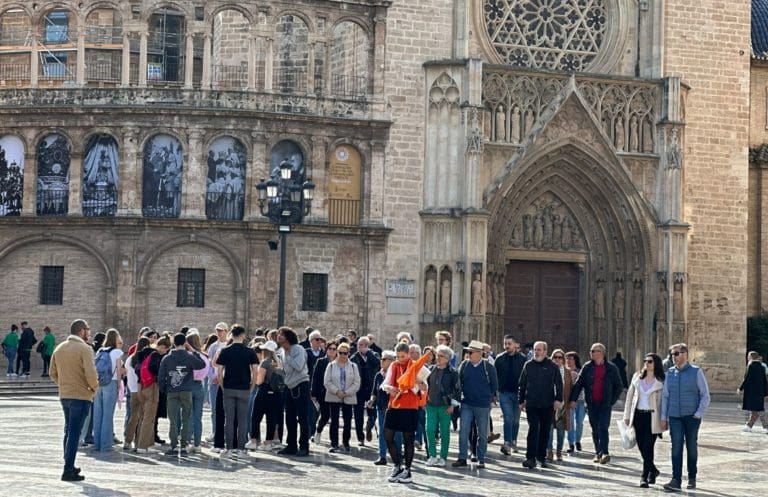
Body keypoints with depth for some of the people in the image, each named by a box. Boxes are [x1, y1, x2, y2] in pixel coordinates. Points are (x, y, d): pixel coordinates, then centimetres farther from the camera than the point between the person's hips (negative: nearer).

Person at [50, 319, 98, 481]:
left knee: (68, 431, 20)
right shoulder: (84, 349, -14)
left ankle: (69, 466, 27)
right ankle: (68, 470, -6)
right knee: (74, 433, -5)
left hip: (64, 395, 7)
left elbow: (53, 374, 11)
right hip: (81, 396, -7)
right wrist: (94, 387, -5)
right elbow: (90, 373, -22)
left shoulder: (59, 348, 8)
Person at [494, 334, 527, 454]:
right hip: (504, 393, -1)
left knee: (516, 420, 11)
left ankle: (513, 442, 25)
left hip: (518, 393, 1)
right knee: (508, 418, -12)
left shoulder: (522, 359, 0)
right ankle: (507, 444, -19)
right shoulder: (500, 359, 3)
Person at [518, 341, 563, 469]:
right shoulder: (528, 365, 7)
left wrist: (558, 399, -8)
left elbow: (558, 384, 2)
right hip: (532, 404, 0)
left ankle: (541, 456, 20)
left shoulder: (552, 366, 2)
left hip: (547, 405, 0)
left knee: (545, 431, 8)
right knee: (533, 430, -9)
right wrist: (521, 401, 11)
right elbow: (522, 384, 12)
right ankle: (530, 458, -12)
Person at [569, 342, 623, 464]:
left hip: (605, 404, -3)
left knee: (603, 428, -14)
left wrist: (612, 401, 0)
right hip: (592, 404, 3)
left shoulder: (611, 368, 2)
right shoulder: (587, 367, 6)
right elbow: (578, 384, 4)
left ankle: (604, 453, -20)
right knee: (595, 430, 7)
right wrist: (573, 399, -6)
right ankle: (598, 453, 13)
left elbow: (619, 387, 8)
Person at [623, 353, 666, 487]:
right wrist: (627, 415, 9)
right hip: (638, 414, 4)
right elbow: (630, 396, 12)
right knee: (641, 446, 10)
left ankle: (644, 477, -4)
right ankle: (653, 470, 30)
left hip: (652, 416, -4)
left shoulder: (661, 381, -3)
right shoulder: (637, 377, 9)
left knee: (648, 447, -8)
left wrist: (663, 420, -9)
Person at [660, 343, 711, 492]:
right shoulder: (670, 373, 7)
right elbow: (665, 396, 11)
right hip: (674, 417, 2)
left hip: (692, 417, -2)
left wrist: (698, 414, -9)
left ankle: (692, 478, 20)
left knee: (692, 447, 9)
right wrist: (663, 418, 7)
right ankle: (676, 481, -13)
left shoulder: (696, 372, -2)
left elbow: (705, 395, -2)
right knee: (676, 448, -8)